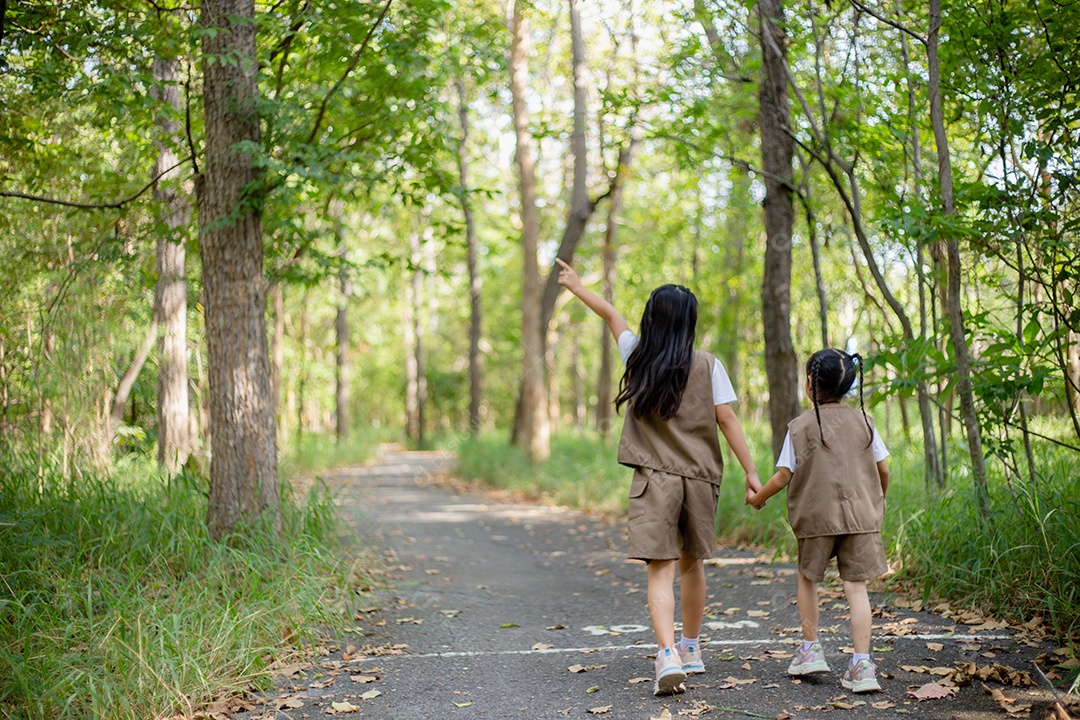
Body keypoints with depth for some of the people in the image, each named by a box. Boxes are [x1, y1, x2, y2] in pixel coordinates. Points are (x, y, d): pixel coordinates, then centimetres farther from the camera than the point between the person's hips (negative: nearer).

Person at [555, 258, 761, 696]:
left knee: (660, 570, -7)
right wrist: (751, 472, -1)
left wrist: (575, 285, 35)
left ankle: (668, 655, -25)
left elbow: (610, 313, 19)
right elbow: (728, 421, -5)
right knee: (692, 563, 18)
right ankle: (691, 648, 32)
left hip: (654, 479, -1)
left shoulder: (638, 356, 3)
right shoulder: (707, 367, -1)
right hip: (700, 477, 1)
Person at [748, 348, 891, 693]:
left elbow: (784, 474, -5)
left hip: (816, 516, -2)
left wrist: (759, 496, 12)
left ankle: (810, 649, 22)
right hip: (859, 515, 2)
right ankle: (862, 664, -5)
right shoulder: (862, 422, 6)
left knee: (808, 578, 19)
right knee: (856, 586, 0)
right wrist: (879, 499, 28)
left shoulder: (801, 426, -4)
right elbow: (883, 469, 9)